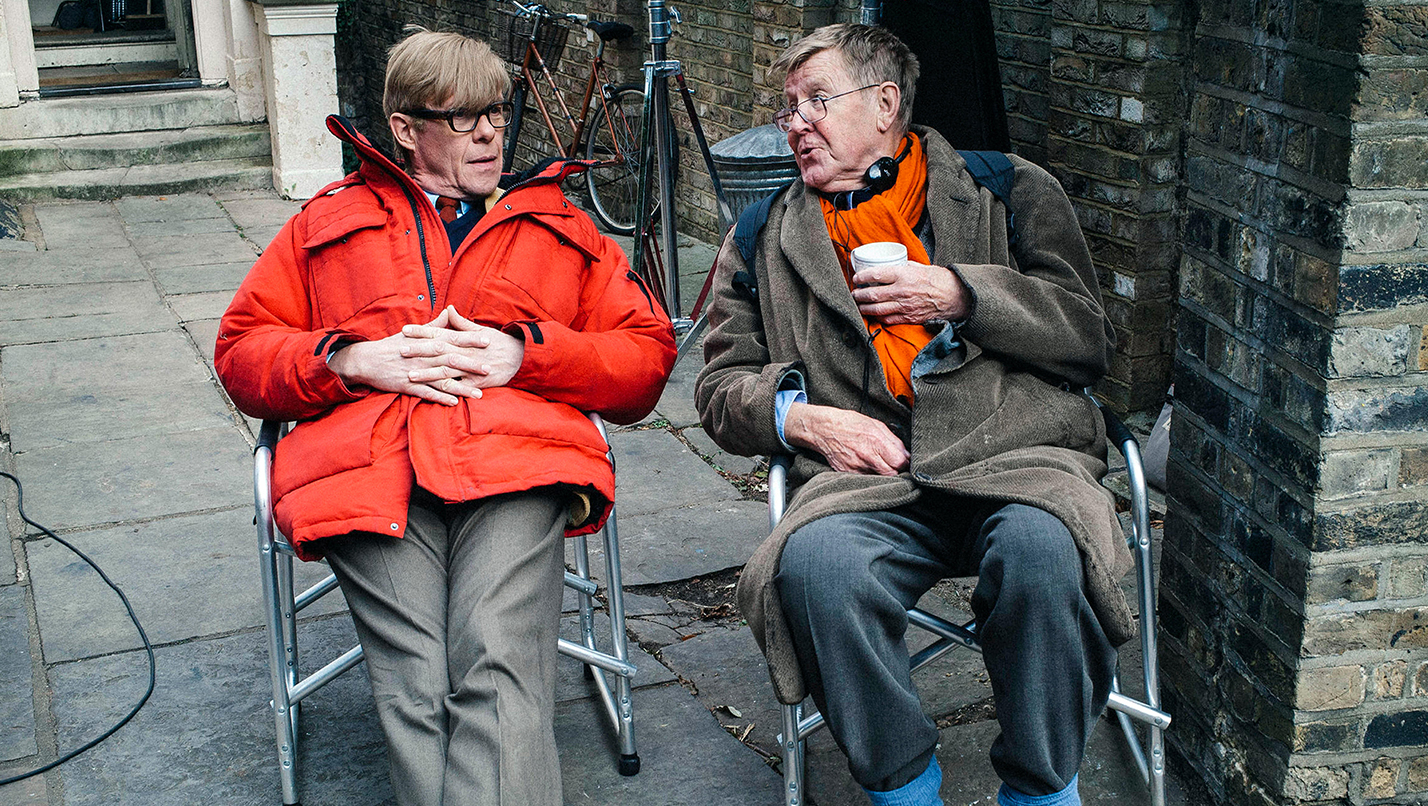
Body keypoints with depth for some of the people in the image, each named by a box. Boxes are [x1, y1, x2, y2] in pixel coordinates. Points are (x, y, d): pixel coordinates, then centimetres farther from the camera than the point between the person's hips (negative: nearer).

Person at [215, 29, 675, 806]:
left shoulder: (559, 225, 30)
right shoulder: (329, 222, 30)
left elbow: (648, 355, 20)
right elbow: (240, 351, 22)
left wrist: (526, 352, 2)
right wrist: (356, 361, 2)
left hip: (516, 459, 0)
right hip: (366, 465, 1)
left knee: (501, 669, -30)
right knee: (415, 691, -25)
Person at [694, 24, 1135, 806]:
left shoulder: (1009, 192, 18)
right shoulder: (765, 239, 24)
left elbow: (1090, 335, 10)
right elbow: (722, 384, 21)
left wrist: (959, 293, -2)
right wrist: (800, 416, 0)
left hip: (1016, 449, -1)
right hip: (867, 470, 1)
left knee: (1041, 548, -36)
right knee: (812, 562, -34)